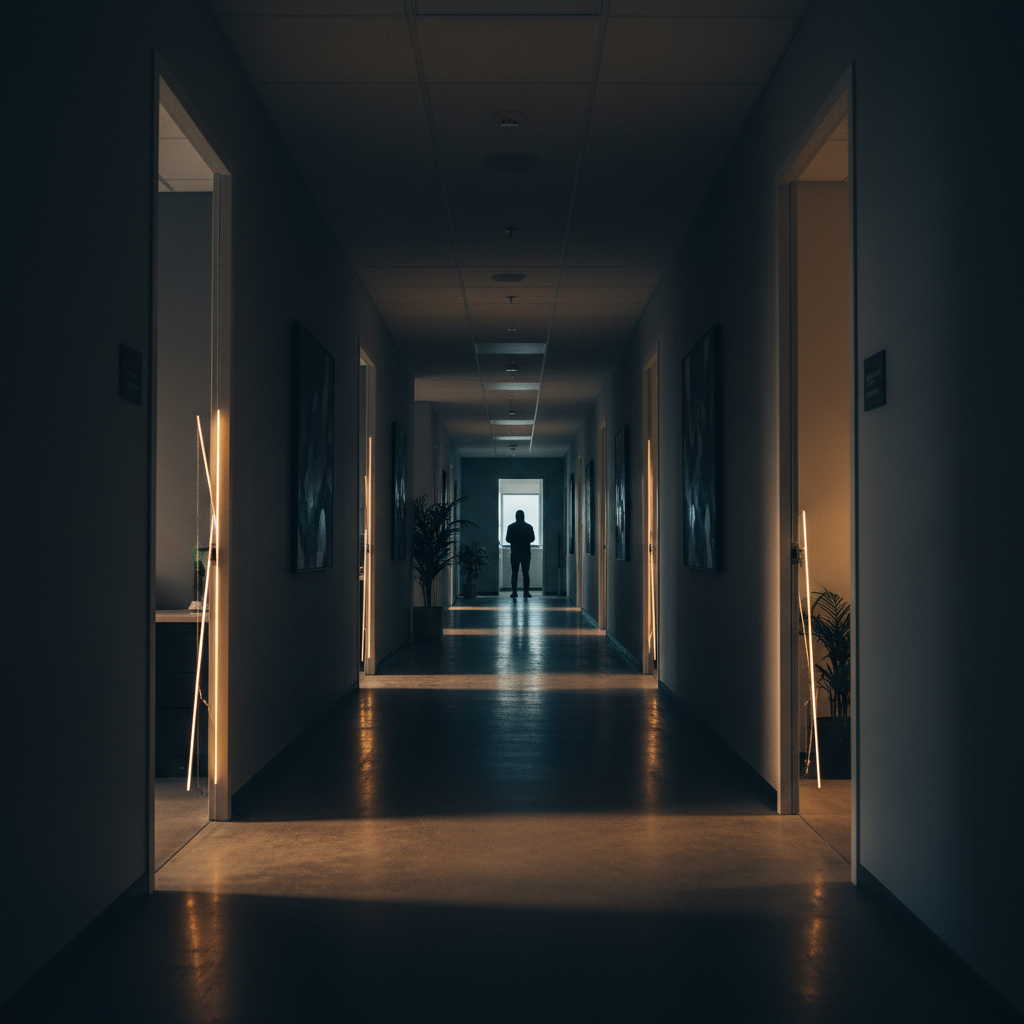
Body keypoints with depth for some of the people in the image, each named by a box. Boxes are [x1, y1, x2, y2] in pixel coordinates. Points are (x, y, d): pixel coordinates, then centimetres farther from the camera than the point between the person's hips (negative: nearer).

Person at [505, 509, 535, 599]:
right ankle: (526, 592, 3)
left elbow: (507, 539, -2)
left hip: (514, 553, 0)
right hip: (526, 553, 0)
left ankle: (514, 592, -4)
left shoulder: (511, 527, -3)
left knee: (514, 573, 4)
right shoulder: (529, 527, -2)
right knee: (526, 573, 5)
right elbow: (532, 539, 3)